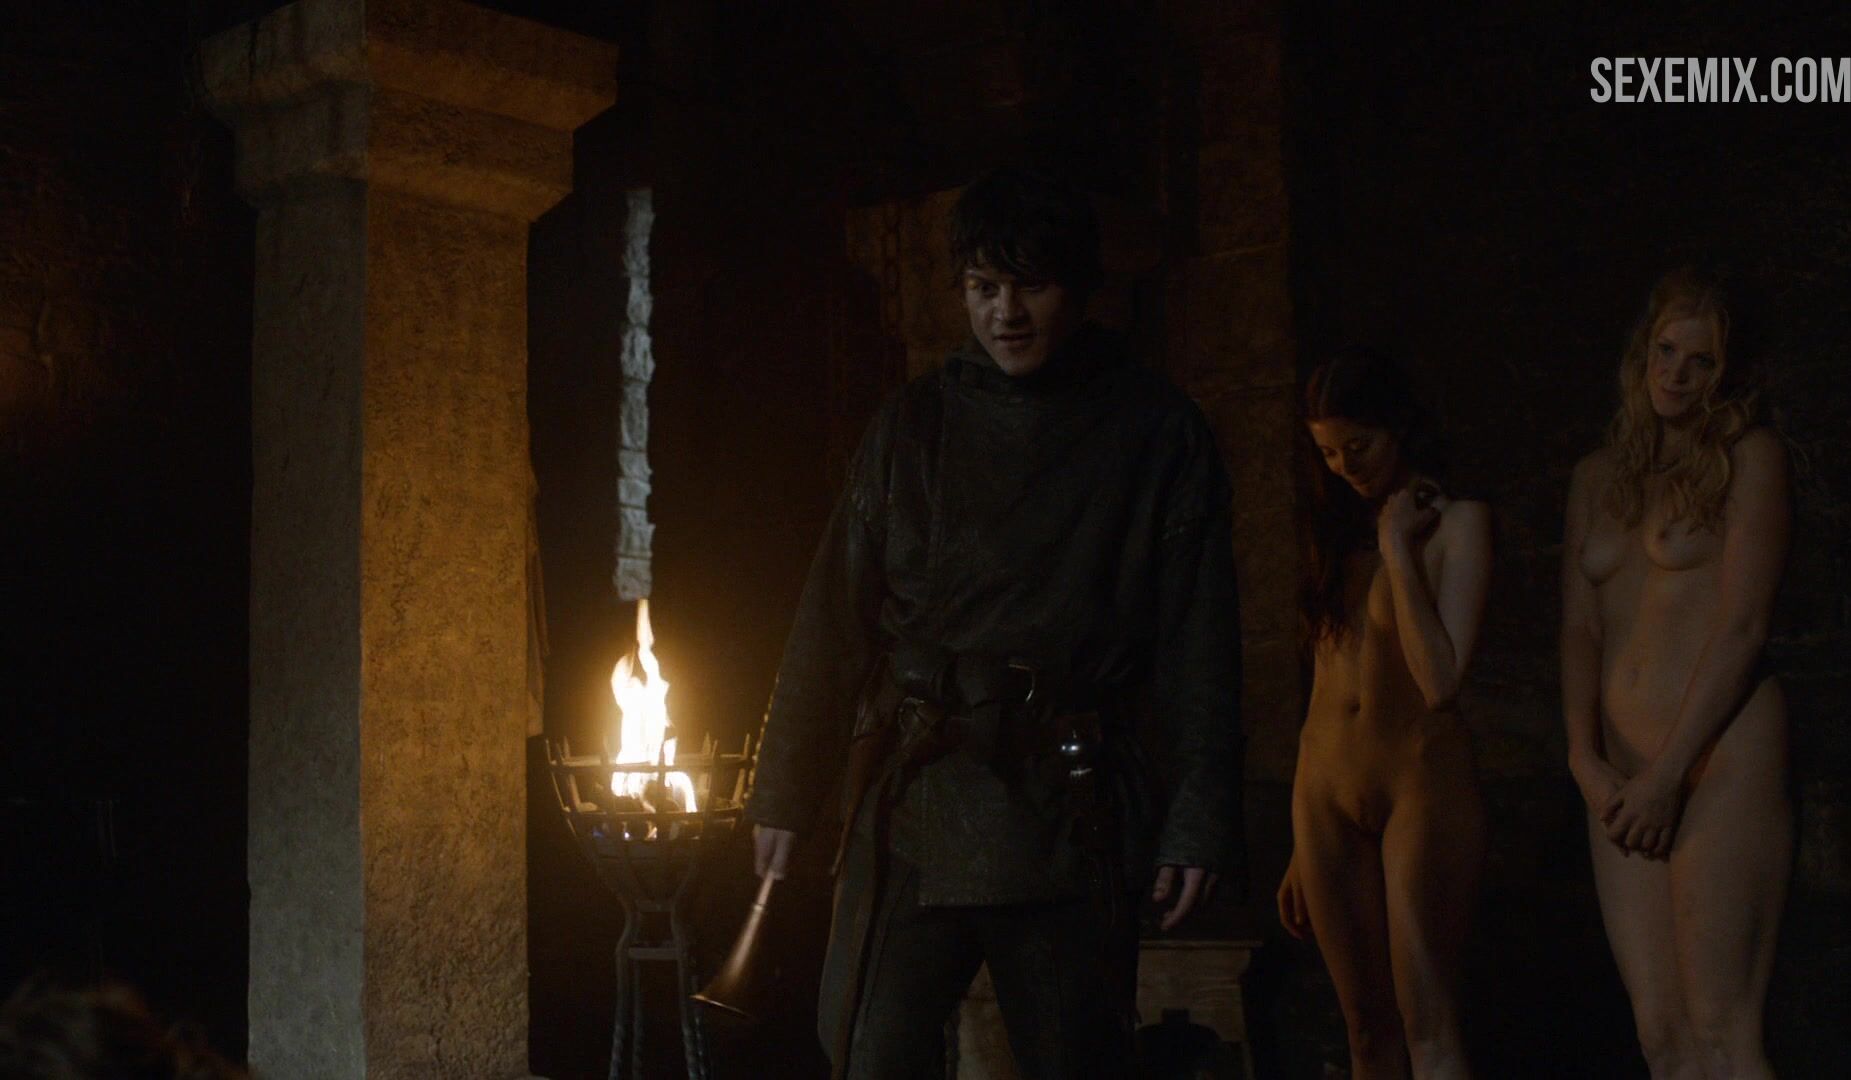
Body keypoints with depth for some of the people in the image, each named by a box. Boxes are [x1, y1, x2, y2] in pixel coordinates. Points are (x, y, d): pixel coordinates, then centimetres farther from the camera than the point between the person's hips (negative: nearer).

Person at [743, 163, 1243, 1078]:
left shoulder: (1158, 435, 6)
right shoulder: (913, 427, 11)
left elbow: (1198, 644, 2)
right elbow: (834, 618, 9)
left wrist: (1197, 819, -5)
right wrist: (785, 790, 5)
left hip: (1071, 819, -1)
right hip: (912, 805, 1)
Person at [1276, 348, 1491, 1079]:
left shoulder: (1456, 524, -6)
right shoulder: (1340, 531, 13)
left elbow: (1439, 680, -19)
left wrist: (1396, 545, -14)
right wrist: (1302, 849, 16)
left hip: (1421, 779, -6)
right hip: (1327, 791, 6)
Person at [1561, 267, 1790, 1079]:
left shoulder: (1750, 457, 2)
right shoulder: (1598, 475, 19)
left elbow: (1742, 625, -6)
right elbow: (1580, 626, 12)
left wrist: (1668, 775, -11)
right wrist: (1586, 759, -2)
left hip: (1720, 752, -5)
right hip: (1623, 770, 5)